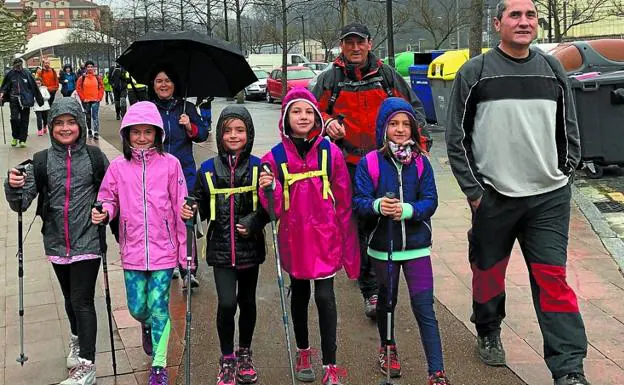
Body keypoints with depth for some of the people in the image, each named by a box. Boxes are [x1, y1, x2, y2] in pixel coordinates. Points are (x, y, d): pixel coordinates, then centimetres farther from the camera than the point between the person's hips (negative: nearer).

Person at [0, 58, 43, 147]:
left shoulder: (27, 74, 2)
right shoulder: (10, 74, 2)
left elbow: (34, 87, 7)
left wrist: (40, 99, 8)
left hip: (25, 100, 1)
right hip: (14, 100, 0)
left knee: (24, 120, 3)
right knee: (14, 118, -13)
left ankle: (22, 140, 12)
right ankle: (15, 137, 7)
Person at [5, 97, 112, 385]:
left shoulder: (95, 157, -5)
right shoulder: (41, 162, -1)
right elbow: (22, 203, -3)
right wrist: (13, 187, -22)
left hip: (87, 242, -3)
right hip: (57, 244, 3)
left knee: (82, 301, -5)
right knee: (70, 298, 20)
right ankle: (78, 339, 45)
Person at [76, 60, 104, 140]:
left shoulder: (98, 77, 3)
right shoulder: (82, 78, 1)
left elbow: (101, 88, 5)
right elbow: (78, 89, 2)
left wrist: (99, 98, -3)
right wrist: (83, 98, -4)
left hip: (95, 100, -1)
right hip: (86, 101, 1)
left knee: (95, 116, -9)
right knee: (88, 117, 12)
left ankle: (96, 133, -14)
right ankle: (90, 131, 25)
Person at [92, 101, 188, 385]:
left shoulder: (169, 163, -3)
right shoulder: (118, 166, 2)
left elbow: (179, 206, -1)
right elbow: (109, 200, 9)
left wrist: (184, 250, -1)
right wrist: (103, 212, -16)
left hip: (163, 249, -2)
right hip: (133, 250, 2)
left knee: (158, 307, 0)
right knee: (137, 308, 9)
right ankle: (147, 326, 47)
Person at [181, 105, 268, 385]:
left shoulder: (258, 167, -4)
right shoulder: (208, 170, 0)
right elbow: (202, 207, 7)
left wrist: (254, 222, -17)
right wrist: (190, 212, -14)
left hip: (250, 247, 1)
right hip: (221, 249, 0)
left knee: (247, 302, 14)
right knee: (227, 304, -11)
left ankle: (245, 354, 36)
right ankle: (227, 359, 12)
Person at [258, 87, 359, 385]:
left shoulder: (330, 152, -4)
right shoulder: (275, 157, -4)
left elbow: (343, 201, -1)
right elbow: (275, 209, -3)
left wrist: (348, 244, 0)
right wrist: (267, 189, -25)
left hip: (325, 237, -1)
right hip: (294, 238, 2)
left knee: (325, 296, -5)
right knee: (299, 295, 17)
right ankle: (303, 352, 37)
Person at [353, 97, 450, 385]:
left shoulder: (421, 162, -2)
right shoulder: (369, 163, -7)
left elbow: (430, 201, -6)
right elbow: (359, 202, -11)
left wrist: (408, 209, -25)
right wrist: (377, 206, -31)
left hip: (416, 245, 0)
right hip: (383, 245, 0)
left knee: (424, 308, -4)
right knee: (387, 300, 21)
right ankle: (388, 349, 46)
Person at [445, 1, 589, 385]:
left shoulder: (554, 70, 9)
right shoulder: (475, 73, -1)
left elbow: (569, 133, 15)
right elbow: (457, 138, 0)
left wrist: (563, 179, 7)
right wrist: (474, 191, -5)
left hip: (549, 199, 1)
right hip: (493, 196, -1)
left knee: (553, 278, -3)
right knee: (489, 272, 13)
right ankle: (489, 333, 38)